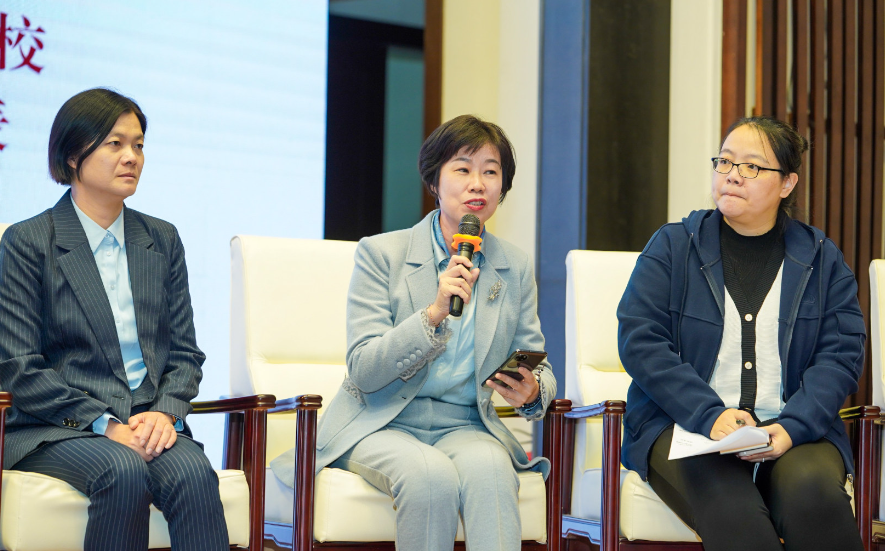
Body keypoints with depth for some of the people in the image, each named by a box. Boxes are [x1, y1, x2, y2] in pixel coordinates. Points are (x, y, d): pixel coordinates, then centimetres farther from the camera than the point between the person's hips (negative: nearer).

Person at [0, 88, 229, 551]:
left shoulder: (162, 240, 16)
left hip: (150, 423, 3)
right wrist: (105, 425, -15)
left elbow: (185, 351, 15)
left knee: (193, 474, -30)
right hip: (57, 427, -3)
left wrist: (165, 412, -7)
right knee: (124, 473, -35)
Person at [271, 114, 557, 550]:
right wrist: (433, 314, -24)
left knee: (488, 466, -34)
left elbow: (538, 366, 12)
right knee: (431, 474, -35)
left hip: (465, 427, 2)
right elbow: (363, 371, -10)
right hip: (381, 425, -2)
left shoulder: (515, 268, 8)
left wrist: (533, 390, -15)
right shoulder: (380, 253, -2)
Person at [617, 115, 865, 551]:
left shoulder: (821, 258, 13)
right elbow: (640, 343, -2)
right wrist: (710, 416, -16)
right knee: (731, 510, -34)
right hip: (681, 427, -1)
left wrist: (790, 427, -14)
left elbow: (841, 353, 4)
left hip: (793, 429, 2)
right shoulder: (671, 246, 9)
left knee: (813, 491, -33)